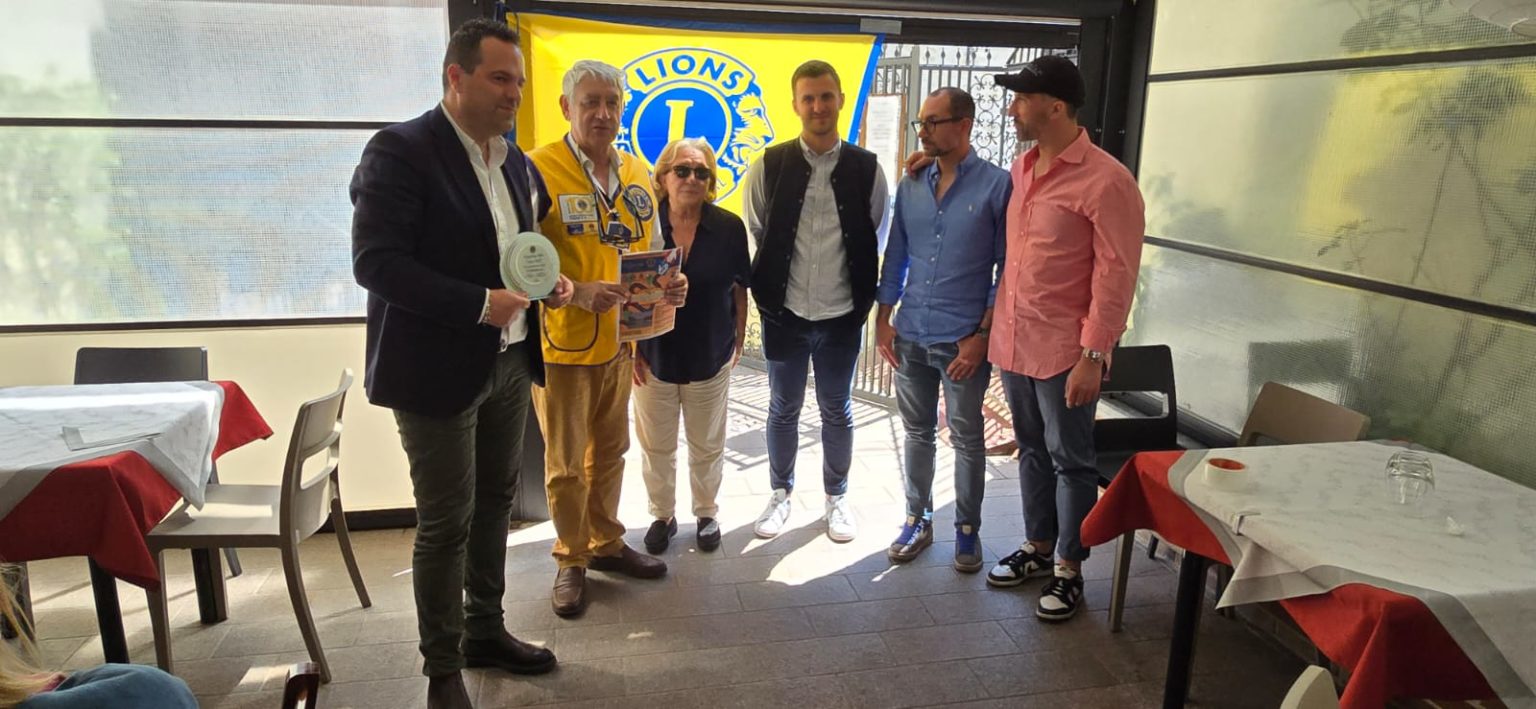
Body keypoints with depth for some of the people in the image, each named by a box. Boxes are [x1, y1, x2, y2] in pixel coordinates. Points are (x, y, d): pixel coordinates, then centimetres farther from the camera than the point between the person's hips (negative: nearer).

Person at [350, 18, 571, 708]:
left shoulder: (516, 161, 10)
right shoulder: (400, 150, -13)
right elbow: (375, 262, -20)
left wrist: (548, 282, -1)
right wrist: (480, 304, -24)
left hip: (509, 363, 7)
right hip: (439, 368, -7)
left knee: (495, 502, 17)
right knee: (446, 522, 2)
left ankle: (485, 631, 35)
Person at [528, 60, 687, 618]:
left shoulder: (637, 173, 6)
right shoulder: (538, 169, -14)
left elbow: (651, 252, 14)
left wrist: (668, 285, -6)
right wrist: (577, 293, -28)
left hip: (620, 341, 6)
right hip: (562, 344, -6)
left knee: (610, 451, 19)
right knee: (566, 462, 8)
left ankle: (606, 543, 37)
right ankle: (571, 561, 27)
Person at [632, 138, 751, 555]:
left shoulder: (728, 227, -6)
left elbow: (739, 290, 2)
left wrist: (738, 343, 1)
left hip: (710, 358, 0)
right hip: (654, 358, 0)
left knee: (707, 446, 15)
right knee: (656, 446, 13)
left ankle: (706, 514, 35)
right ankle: (663, 515, 33)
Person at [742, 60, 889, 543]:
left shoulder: (866, 168, -4)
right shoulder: (770, 166, -5)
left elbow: (874, 242, 3)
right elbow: (755, 235, 3)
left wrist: (864, 301, 2)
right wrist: (768, 291, 4)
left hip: (841, 316, 0)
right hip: (785, 314, 0)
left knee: (837, 411, 14)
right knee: (783, 409, 14)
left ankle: (836, 497, 33)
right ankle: (781, 495, 33)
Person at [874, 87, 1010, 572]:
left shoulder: (996, 185, -9)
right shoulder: (911, 185, 5)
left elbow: (1006, 268, -8)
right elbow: (895, 256, 10)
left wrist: (982, 335, -12)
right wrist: (883, 321, 5)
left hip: (963, 340, -4)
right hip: (910, 337, 4)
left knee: (966, 439, 10)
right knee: (917, 433, 15)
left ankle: (967, 528, 26)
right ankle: (918, 519, 29)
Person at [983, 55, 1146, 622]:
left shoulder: (1105, 181, -15)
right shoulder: (1021, 169, 8)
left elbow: (1116, 275, -16)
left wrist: (1093, 356, -18)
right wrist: (997, 327, 13)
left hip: (1063, 351, -7)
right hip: (1014, 342, 7)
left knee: (1069, 461, 7)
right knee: (1032, 451, 18)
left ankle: (1069, 570, 22)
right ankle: (1037, 547, 35)